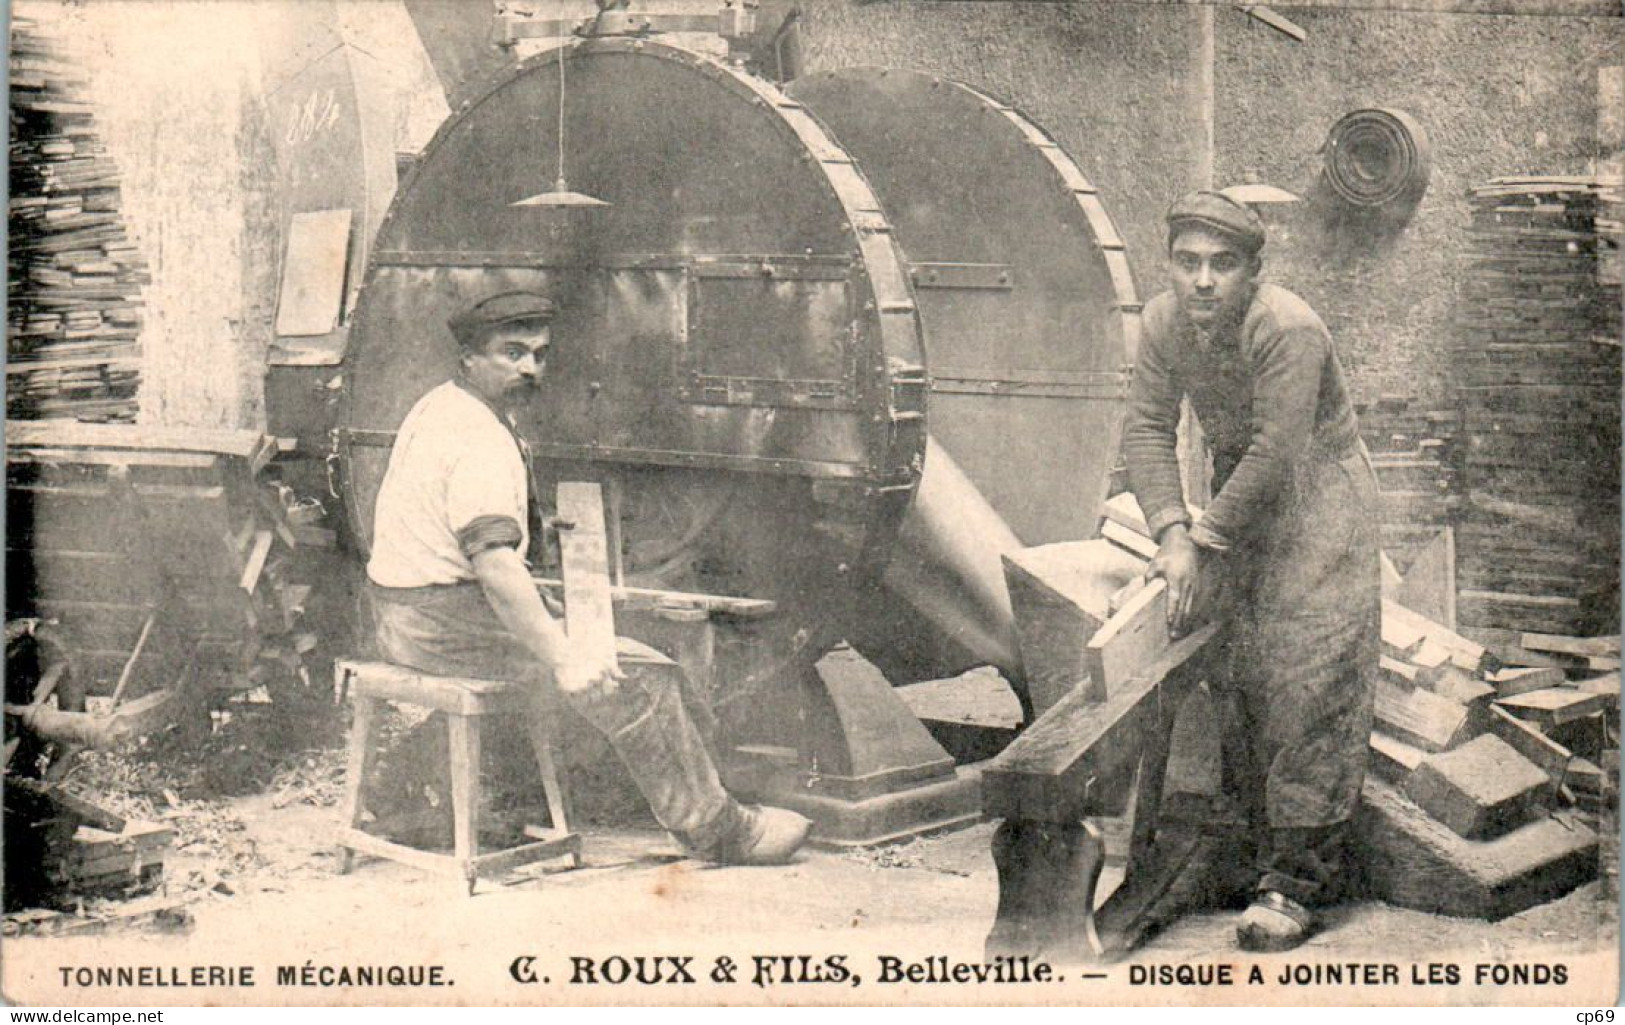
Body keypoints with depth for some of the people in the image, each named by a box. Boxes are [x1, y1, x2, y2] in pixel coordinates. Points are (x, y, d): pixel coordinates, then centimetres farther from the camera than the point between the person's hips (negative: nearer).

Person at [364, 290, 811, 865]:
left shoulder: (439, 408, 14)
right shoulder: (478, 440, -20)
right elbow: (495, 564, -31)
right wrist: (563, 661, -30)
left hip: (405, 617, 11)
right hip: (446, 626, -11)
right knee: (637, 676, -9)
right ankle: (713, 828, 0)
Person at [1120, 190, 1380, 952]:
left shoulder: (1289, 330, -26)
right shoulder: (1162, 322, -6)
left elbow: (1276, 453, -27)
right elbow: (1147, 429, -7)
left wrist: (1203, 543, -23)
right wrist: (1171, 533, -19)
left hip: (1316, 496, -6)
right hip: (1236, 496, 7)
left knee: (1306, 680, -12)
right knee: (1234, 670, 6)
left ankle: (1297, 875, -9)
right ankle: (1257, 835, 21)